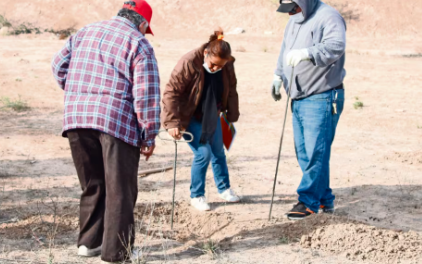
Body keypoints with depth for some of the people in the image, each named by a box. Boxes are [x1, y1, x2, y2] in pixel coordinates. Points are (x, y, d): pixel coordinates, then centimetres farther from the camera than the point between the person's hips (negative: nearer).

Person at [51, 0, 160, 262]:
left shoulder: (84, 33, 16)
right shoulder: (139, 45, -2)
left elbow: (59, 65, 18)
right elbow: (147, 94, -7)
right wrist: (149, 136, -3)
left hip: (77, 120, 5)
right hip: (118, 122, -5)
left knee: (92, 184, 18)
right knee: (120, 188, 4)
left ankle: (89, 241, 23)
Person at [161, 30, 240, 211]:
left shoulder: (227, 65, -12)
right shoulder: (188, 63, -29)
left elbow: (231, 91, 5)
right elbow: (171, 93, -25)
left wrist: (232, 115, 9)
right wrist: (173, 123, -28)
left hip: (211, 115, 6)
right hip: (189, 116, -6)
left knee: (218, 152, 13)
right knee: (203, 153, -11)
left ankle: (224, 189, 33)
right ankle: (196, 196, 6)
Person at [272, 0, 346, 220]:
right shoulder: (294, 20, 13)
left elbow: (336, 46, -32)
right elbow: (285, 51, 26)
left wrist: (306, 53, -44)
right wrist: (278, 76, 19)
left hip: (321, 99, -9)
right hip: (298, 99, 9)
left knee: (315, 151, -9)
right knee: (303, 152, 11)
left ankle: (308, 201, -2)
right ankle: (324, 199, 20)